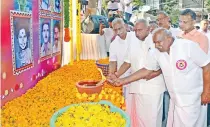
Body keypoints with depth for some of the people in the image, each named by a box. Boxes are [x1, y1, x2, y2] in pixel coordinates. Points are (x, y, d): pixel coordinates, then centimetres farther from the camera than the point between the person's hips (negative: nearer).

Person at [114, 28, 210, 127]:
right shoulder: (155, 52, -4)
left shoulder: (188, 46, -16)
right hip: (175, 100, 4)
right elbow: (146, 70, 6)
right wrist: (123, 80, 3)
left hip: (193, 100, -4)